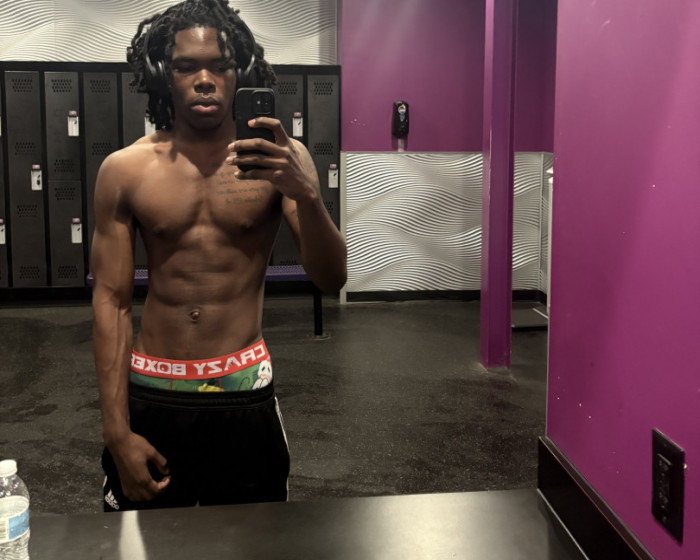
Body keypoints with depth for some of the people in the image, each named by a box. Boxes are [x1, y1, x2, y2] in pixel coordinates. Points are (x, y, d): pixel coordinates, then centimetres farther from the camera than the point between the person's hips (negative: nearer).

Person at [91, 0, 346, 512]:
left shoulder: (280, 159, -4)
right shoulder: (126, 170, -3)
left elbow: (331, 279, -9)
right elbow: (111, 301, -2)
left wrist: (306, 194, -29)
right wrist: (117, 431, -6)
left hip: (243, 390, 0)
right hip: (149, 392, 1)